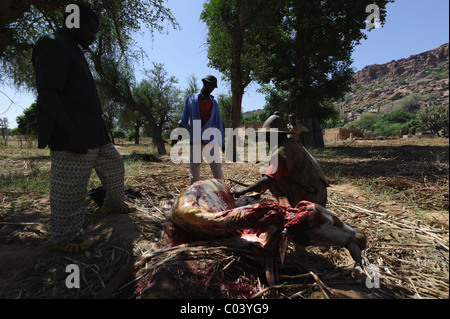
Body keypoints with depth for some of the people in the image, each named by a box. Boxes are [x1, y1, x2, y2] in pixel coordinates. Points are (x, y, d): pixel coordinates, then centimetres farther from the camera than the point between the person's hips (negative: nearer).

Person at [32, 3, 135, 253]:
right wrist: (72, 133, -24)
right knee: (69, 189, -2)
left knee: (113, 165, 19)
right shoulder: (52, 46, -8)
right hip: (71, 138, -10)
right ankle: (63, 238, 13)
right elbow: (47, 94, -19)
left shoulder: (73, 51, 22)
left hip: (93, 134, 10)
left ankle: (113, 204, 37)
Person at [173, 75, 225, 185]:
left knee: (218, 173, -2)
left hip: (211, 140, 1)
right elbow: (184, 119, 10)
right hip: (195, 141, -1)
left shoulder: (214, 103, 14)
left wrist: (222, 142, 11)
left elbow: (218, 123, 14)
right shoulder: (191, 98, 11)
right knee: (194, 174, 2)